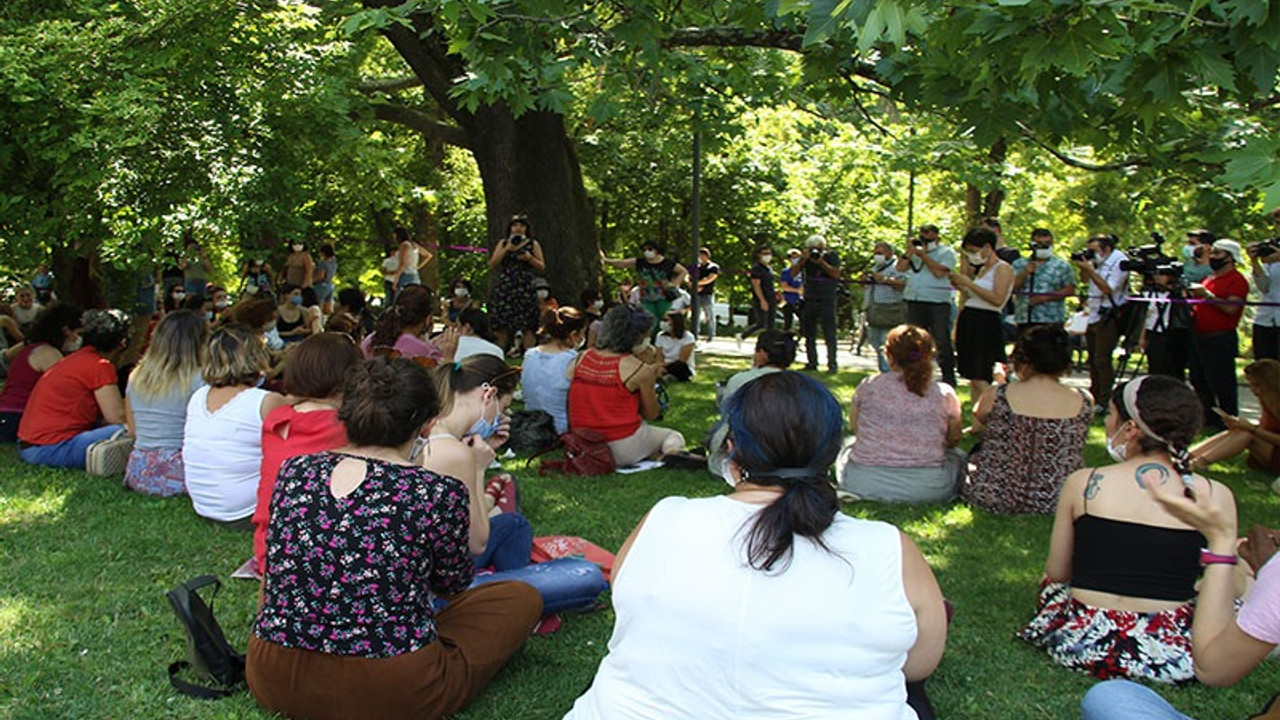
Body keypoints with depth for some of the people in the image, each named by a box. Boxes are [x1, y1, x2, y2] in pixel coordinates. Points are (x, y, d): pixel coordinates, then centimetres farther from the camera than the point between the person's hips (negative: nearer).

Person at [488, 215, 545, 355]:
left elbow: (542, 267, 7)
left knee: (527, 326, -7)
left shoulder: (533, 244, 10)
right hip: (504, 288, 2)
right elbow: (492, 265, 6)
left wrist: (530, 258, -10)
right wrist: (506, 249, -3)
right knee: (502, 326, 0)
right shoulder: (503, 243, 14)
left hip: (525, 289, -1)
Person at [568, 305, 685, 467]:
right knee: (674, 438, 18)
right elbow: (651, 414, -2)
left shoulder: (582, 358, 3)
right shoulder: (638, 368, -13)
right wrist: (651, 376, 3)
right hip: (622, 450, -7)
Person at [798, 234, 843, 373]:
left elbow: (836, 274, -12)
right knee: (809, 334, 6)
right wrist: (801, 262, -12)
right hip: (809, 300, 4)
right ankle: (812, 363, 14)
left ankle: (832, 364, -3)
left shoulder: (832, 256, 1)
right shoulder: (807, 258, 9)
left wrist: (821, 262, -18)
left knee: (829, 334, -6)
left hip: (826, 300, -4)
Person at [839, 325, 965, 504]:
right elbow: (954, 441, 11)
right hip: (926, 488, 2)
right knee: (958, 456, 32)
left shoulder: (869, 386, -3)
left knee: (848, 445, 32)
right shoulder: (945, 393, -4)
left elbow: (854, 428, 12)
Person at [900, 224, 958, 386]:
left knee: (942, 341, -4)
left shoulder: (946, 252, 2)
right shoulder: (915, 251, 17)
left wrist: (923, 255, -8)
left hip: (938, 302, -5)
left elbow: (940, 272, -13)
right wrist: (910, 250, 1)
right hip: (914, 302, 5)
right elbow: (901, 268, 8)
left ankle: (948, 378, 1)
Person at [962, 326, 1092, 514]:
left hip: (993, 499, -2)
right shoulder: (1084, 402, -9)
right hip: (1056, 504, 3)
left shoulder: (996, 396, -15)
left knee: (976, 451, 33)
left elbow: (977, 425, 8)